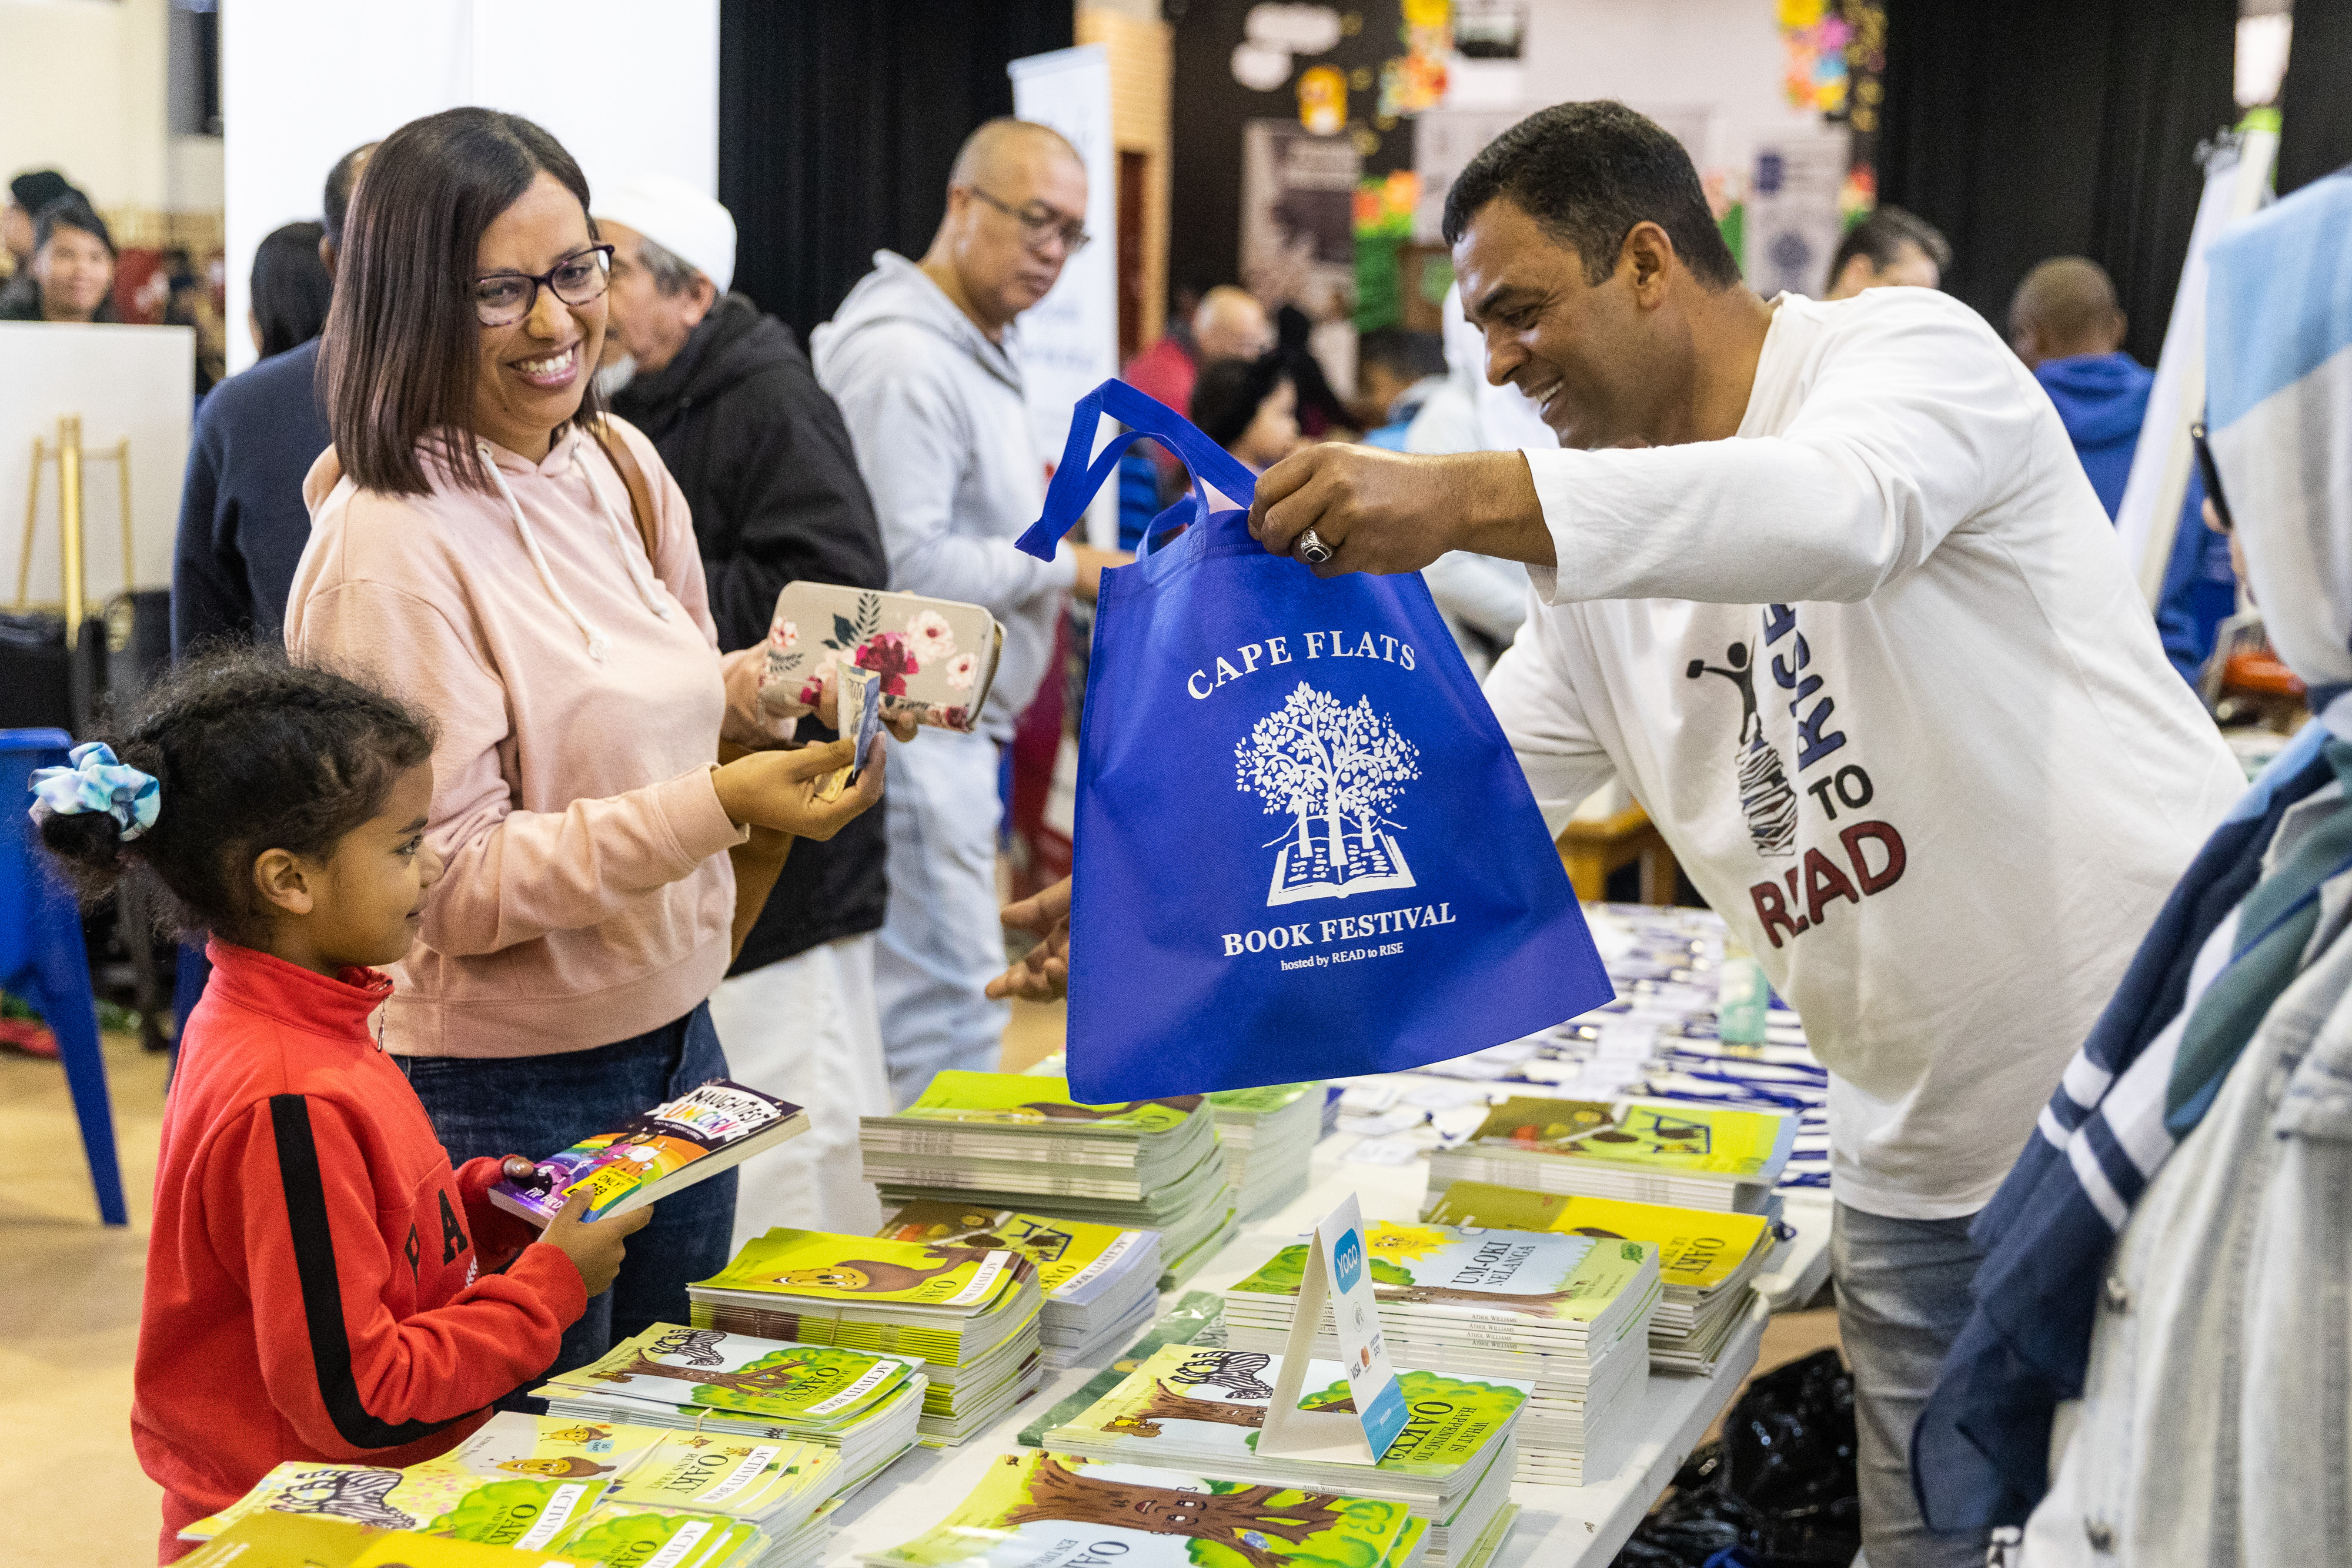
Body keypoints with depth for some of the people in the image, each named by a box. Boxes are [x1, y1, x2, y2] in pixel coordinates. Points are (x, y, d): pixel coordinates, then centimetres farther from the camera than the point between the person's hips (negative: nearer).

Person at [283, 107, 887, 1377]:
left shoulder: (623, 466, 4)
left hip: (674, 1039, 7)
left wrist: (779, 686, -3)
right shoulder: (391, 546, -20)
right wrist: (718, 805, -28)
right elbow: (448, 882, -21)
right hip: (499, 1092, -7)